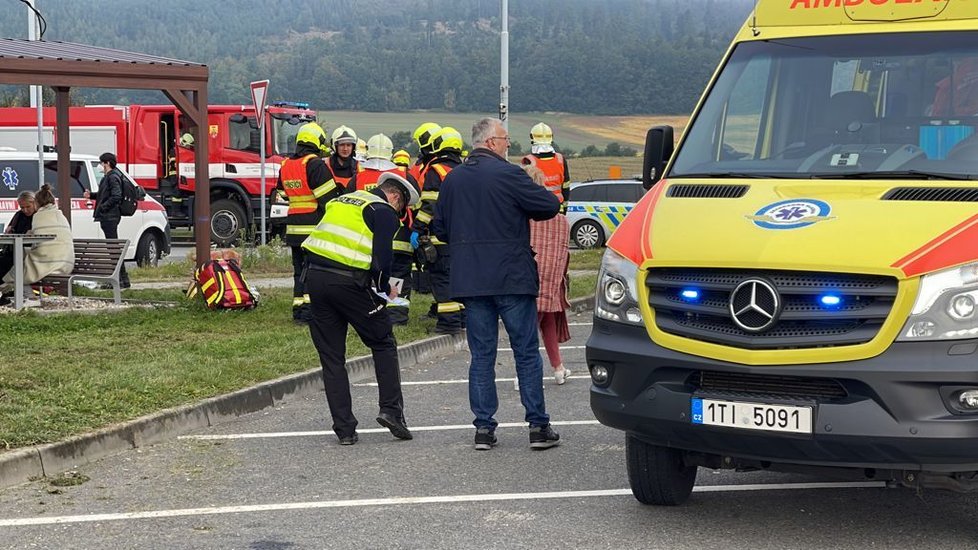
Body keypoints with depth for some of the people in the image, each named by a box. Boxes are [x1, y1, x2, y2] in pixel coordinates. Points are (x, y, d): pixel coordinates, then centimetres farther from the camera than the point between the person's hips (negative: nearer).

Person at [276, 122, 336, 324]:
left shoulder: (285, 165, 13)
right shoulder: (316, 165, -12)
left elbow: (282, 194, 19)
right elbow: (328, 199, -14)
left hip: (293, 229, 7)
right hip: (313, 229, -7)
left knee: (299, 269, 14)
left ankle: (298, 307, 15)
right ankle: (309, 309, -9)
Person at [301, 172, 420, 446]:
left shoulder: (341, 201, 23)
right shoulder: (385, 212, 2)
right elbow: (381, 258, -10)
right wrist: (385, 288, 6)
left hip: (314, 277, 6)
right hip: (349, 281, -6)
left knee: (331, 357, 10)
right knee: (384, 344, 14)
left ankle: (344, 428, 10)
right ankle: (391, 410, 5)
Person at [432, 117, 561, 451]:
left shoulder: (453, 179, 8)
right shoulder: (507, 174, -10)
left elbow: (440, 228, 15)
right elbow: (550, 206, -7)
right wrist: (523, 210, 11)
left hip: (469, 280, 5)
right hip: (511, 277, -5)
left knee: (481, 355, 9)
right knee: (526, 352, 3)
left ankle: (484, 427, 7)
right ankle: (538, 426, 5)